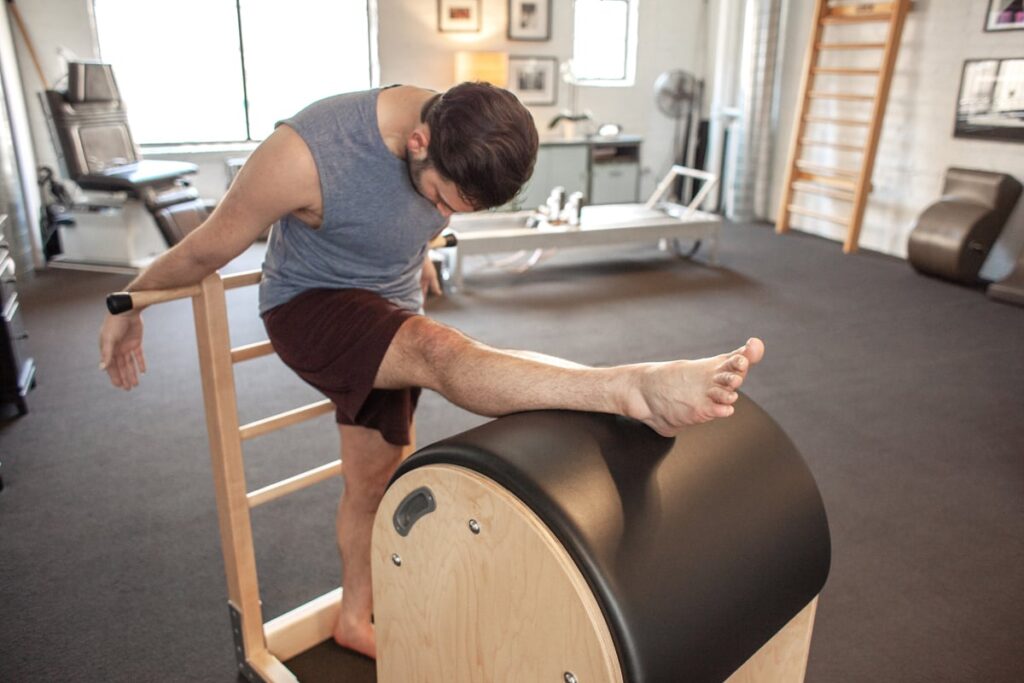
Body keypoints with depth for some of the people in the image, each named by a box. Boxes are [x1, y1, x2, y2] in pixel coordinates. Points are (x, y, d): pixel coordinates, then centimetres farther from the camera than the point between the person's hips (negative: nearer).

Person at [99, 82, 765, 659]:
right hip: (310, 308, -6)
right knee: (441, 351, -35)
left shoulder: (459, 137, -13)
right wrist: (127, 305, -2)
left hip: (388, 313, 6)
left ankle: (355, 619, 35)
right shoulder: (304, 154, -30)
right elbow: (206, 249, -16)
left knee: (378, 480, 12)